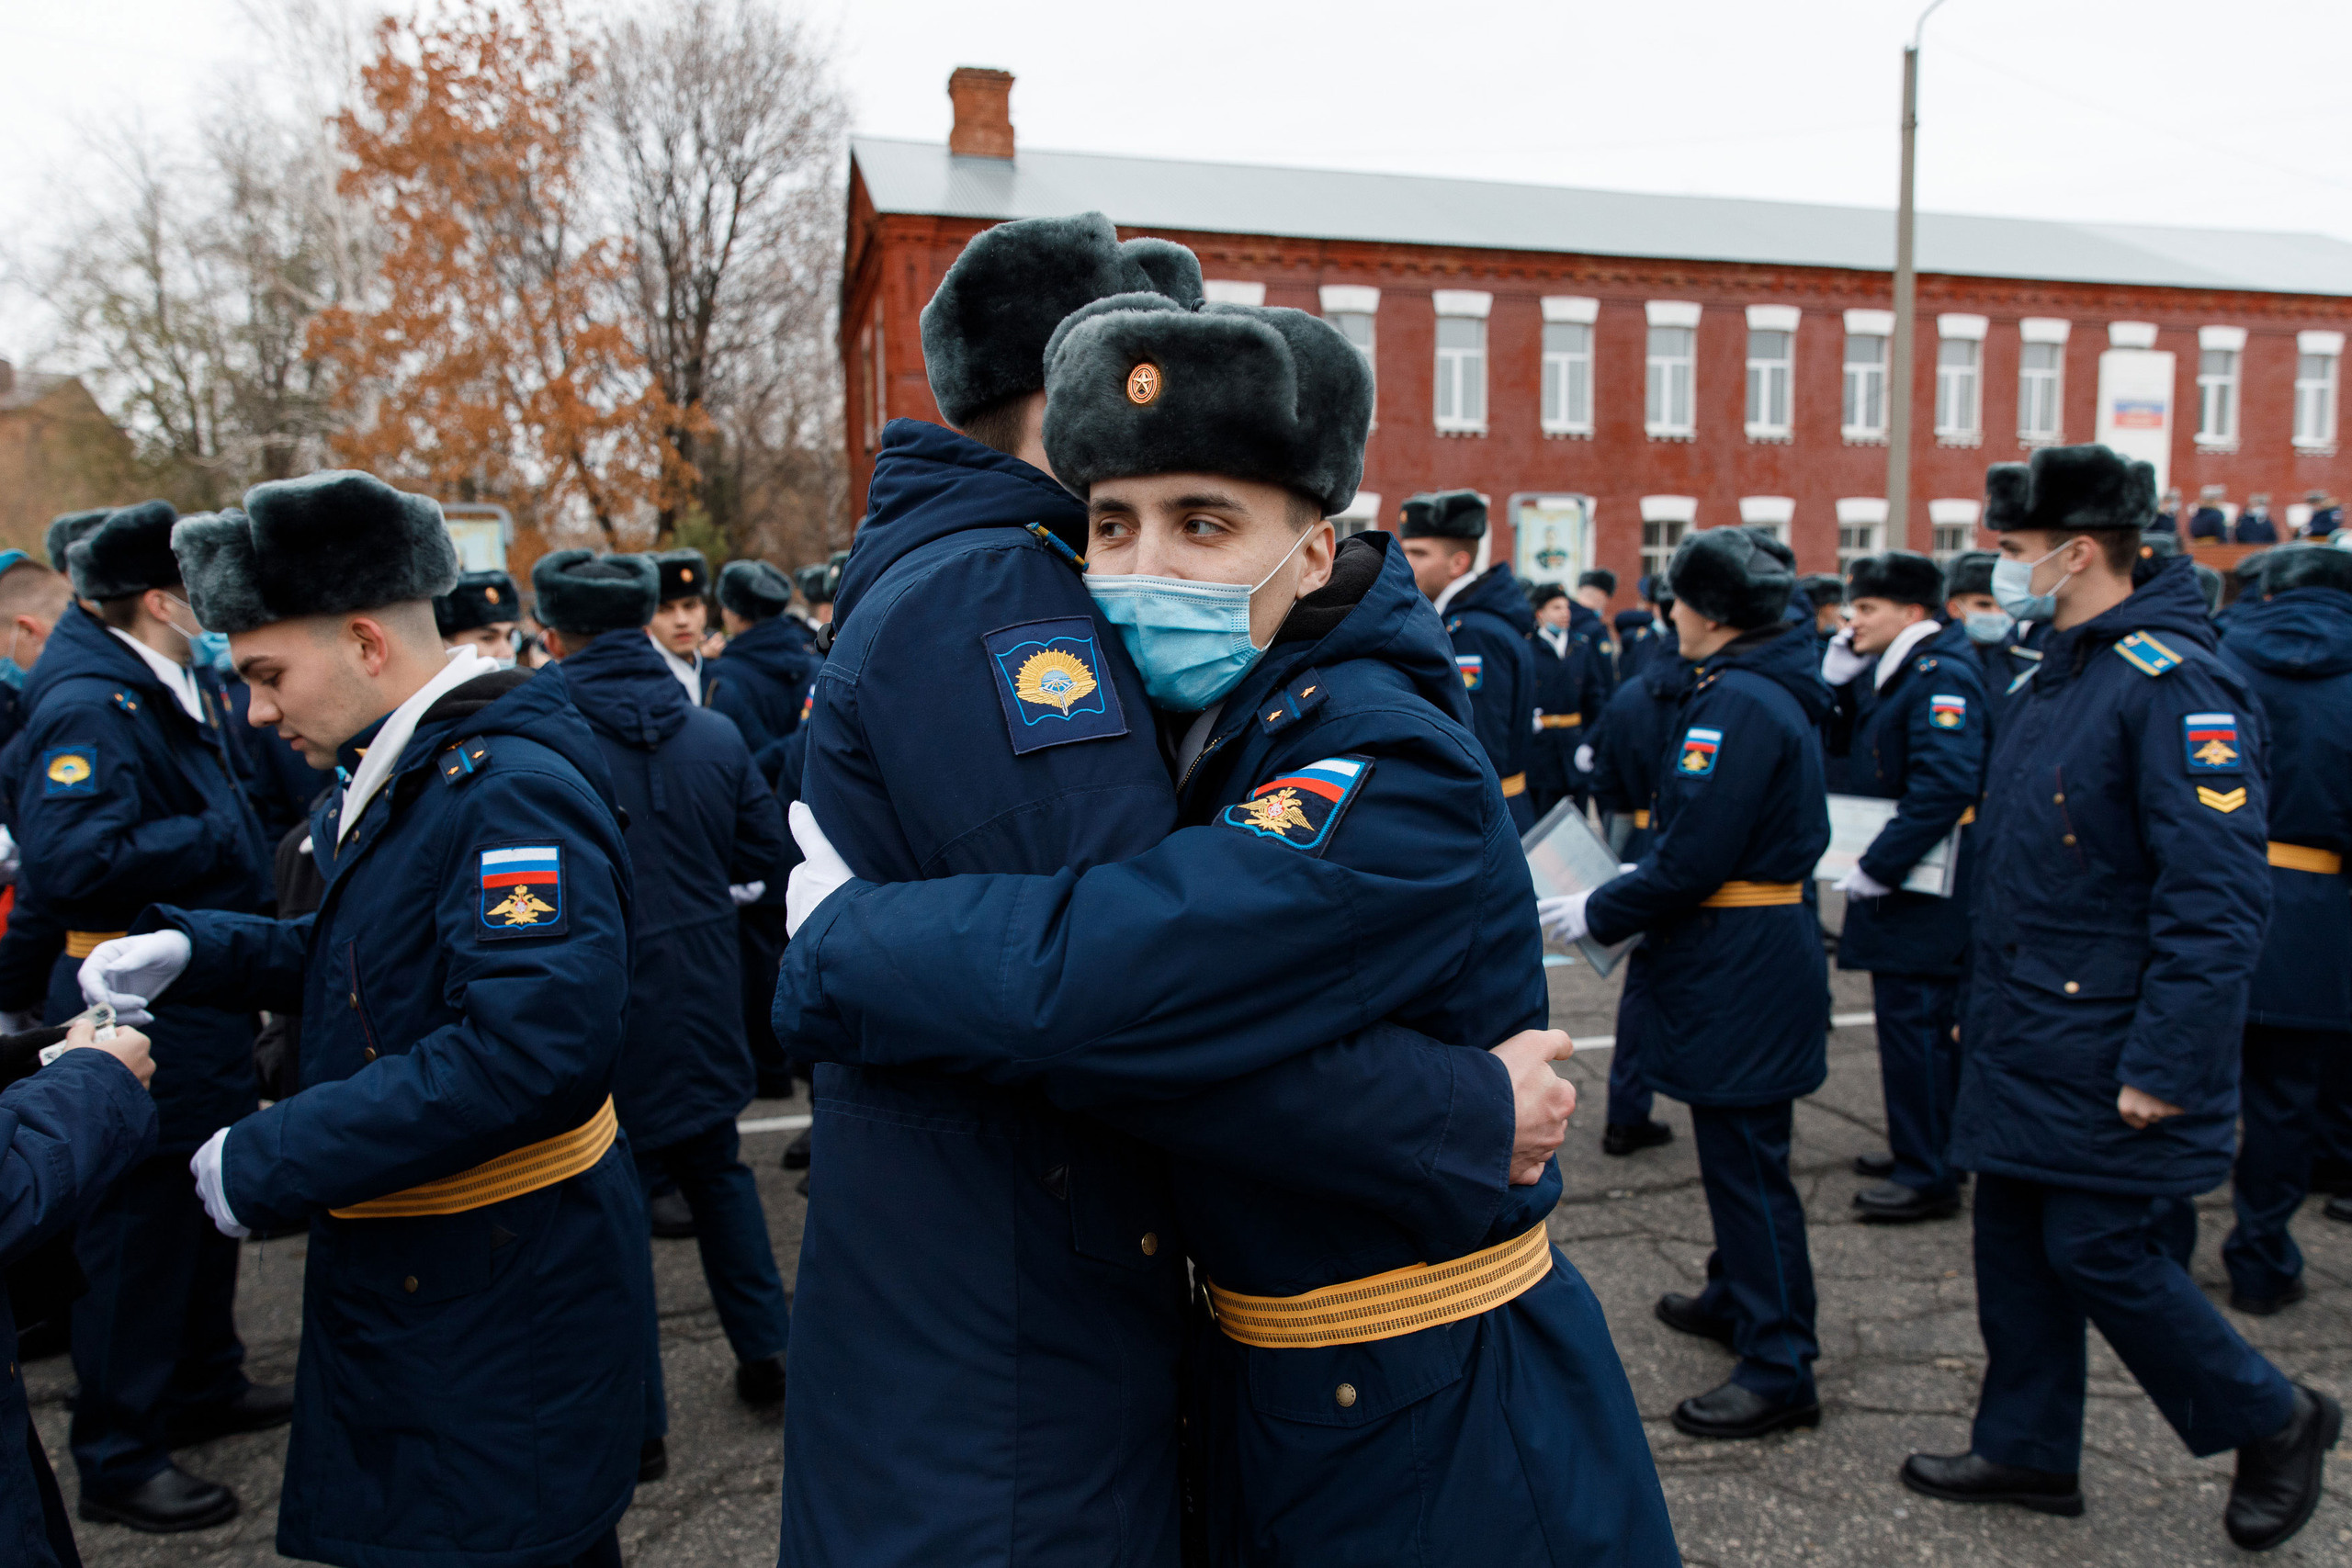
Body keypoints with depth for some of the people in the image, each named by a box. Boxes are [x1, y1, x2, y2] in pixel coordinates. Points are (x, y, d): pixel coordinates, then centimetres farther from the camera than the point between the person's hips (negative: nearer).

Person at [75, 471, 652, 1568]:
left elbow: (532, 1048, -32)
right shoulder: (393, 780, 10)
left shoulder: (512, 788, -23)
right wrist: (193, 950, 6)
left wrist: (270, 1163, -24)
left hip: (505, 1304, -10)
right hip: (404, 1277, 10)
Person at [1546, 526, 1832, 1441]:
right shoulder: (1777, 693, 12)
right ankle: (1737, 1298, 38)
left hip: (1739, 976, -10)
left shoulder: (1736, 704, -21)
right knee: (1738, 1151, 22)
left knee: (1746, 1161, -2)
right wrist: (1631, 886, 15)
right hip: (1757, 956, 10)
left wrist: (1597, 914, -12)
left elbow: (1692, 861, -24)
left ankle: (1779, 1370, 8)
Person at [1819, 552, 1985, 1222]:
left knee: (1914, 1023, -4)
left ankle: (1929, 1177, 6)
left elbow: (1945, 788, -28)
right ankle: (1921, 1150, 31)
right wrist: (1837, 676, 1)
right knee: (1916, 1021, 18)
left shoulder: (1942, 676, -19)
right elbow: (1839, 740, 16)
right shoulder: (1892, 671, 12)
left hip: (1924, 893, -10)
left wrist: (1876, 868, -24)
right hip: (1898, 880, 10)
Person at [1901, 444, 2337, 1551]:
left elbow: (2215, 901, -23)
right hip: (2023, 1045, 9)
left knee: (2103, 1254, 1)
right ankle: (2027, 1449, 31)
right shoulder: (2063, 677, 12)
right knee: (2016, 1246, 15)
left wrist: (2166, 1065, -24)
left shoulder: (2174, 683, -19)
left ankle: (2272, 1422, 26)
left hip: (2106, 1065, -9)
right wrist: (1984, 1002, 20)